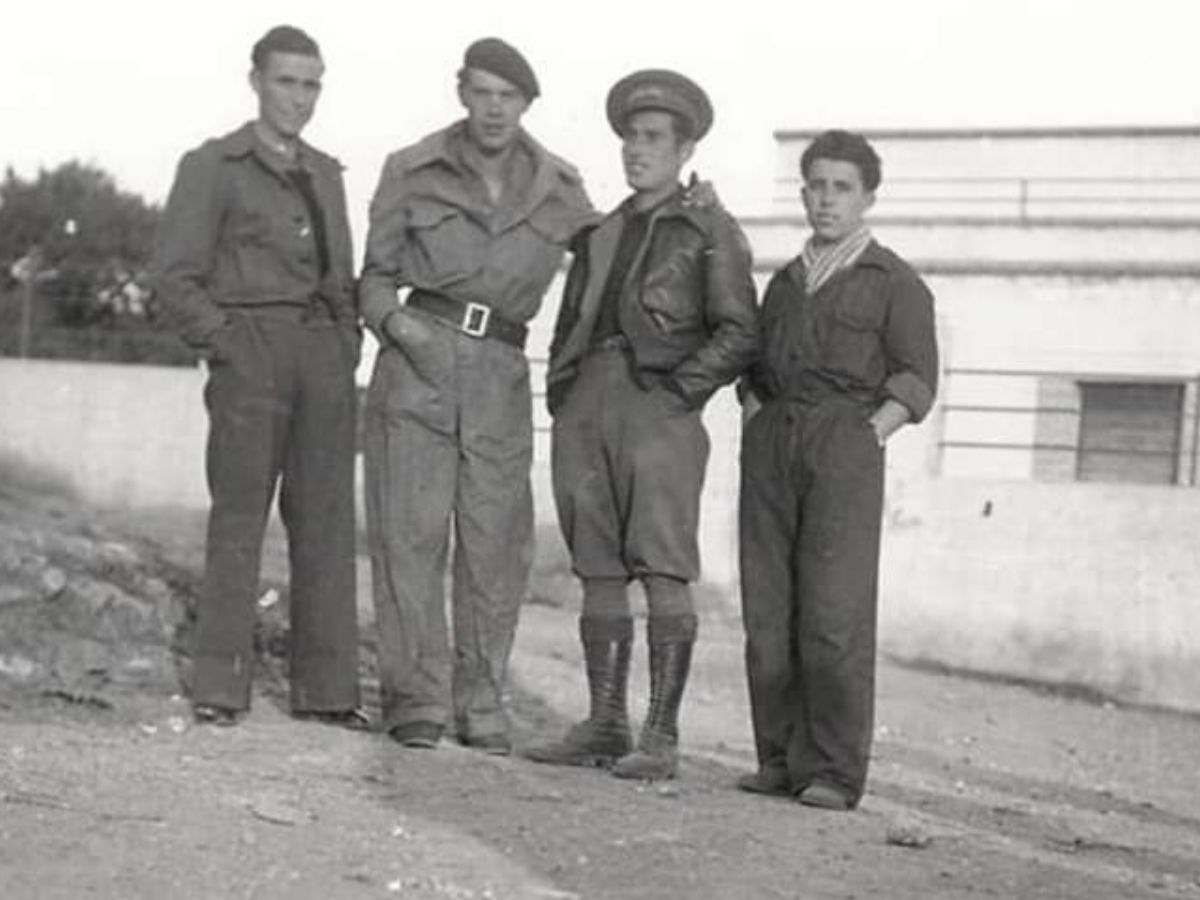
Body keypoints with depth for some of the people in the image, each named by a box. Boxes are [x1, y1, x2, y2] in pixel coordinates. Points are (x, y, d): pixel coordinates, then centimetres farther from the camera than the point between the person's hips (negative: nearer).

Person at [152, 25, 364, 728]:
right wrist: (227, 346, -10)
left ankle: (326, 686, 4)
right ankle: (220, 688, -4)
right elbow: (175, 276, -1)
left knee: (327, 517, 1)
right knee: (240, 514, -7)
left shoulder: (326, 174, 20)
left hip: (327, 357, 5)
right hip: (251, 353, -5)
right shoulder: (213, 167, 4)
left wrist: (348, 348, 10)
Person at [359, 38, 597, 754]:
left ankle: (481, 702, 9)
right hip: (418, 359, -1)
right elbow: (375, 274, 12)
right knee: (412, 531, -5)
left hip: (502, 373, 1)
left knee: (497, 539, -2)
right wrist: (394, 320, -8)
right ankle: (417, 700, 1)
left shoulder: (557, 189, 10)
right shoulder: (413, 171, 7)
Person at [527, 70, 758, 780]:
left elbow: (739, 336, -3)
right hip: (586, 406, 6)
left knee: (665, 573, -10)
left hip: (658, 409, -6)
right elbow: (569, 324, 25)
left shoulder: (711, 231, 4)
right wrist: (562, 393, 11)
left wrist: (677, 390, -11)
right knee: (600, 573, 5)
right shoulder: (601, 234, 21)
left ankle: (662, 738, -10)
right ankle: (605, 726, 9)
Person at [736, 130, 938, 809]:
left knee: (834, 610, -12)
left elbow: (916, 379, 1)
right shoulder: (786, 281, 24)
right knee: (767, 608, -1)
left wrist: (869, 434, -11)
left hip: (844, 441, -5)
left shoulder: (894, 282, 7)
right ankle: (779, 759, 4)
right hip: (772, 444, 5)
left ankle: (834, 772, -11)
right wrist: (755, 418, 8)